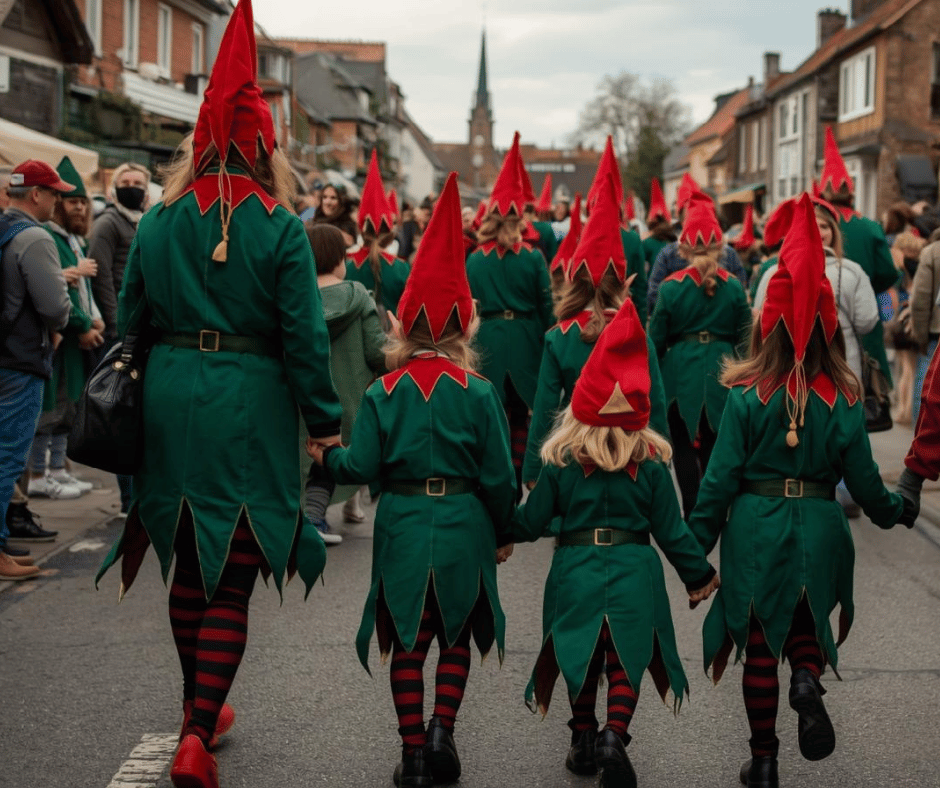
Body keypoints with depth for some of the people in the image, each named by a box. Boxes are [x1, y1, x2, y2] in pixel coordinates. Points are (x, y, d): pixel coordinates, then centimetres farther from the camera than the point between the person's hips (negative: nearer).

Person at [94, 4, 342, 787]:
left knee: (190, 566, 19)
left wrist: (135, 399, 20)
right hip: (249, 412, -4)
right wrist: (325, 423, -2)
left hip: (172, 406, 4)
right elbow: (305, 336, -11)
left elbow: (129, 319, 9)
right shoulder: (280, 229, -9)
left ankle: (199, 711, 34)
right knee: (231, 583, 1)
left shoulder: (157, 223, 3)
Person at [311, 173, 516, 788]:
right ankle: (443, 732, 5)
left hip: (403, 528, 1)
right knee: (456, 638, 16)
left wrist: (327, 456, 13)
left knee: (409, 644, 10)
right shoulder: (478, 393, -6)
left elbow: (363, 467, -7)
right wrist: (503, 531, 10)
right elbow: (498, 475, -5)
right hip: (463, 529, 0)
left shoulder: (383, 392, -5)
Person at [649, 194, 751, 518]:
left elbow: (656, 340, -4)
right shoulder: (733, 286, -2)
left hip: (681, 373, -2)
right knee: (714, 444, 15)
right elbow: (744, 336, 4)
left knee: (684, 446, 6)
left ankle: (693, 513, -1)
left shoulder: (671, 287, -8)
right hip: (721, 373, 3)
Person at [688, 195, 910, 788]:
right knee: (807, 626, 24)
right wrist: (893, 510, 21)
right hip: (819, 528, 1)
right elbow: (863, 478, -1)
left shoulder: (748, 397, -10)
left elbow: (721, 477, -9)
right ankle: (808, 680, -9)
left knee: (760, 649, 12)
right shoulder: (845, 399, -7)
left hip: (755, 528, -1)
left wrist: (696, 546, -1)